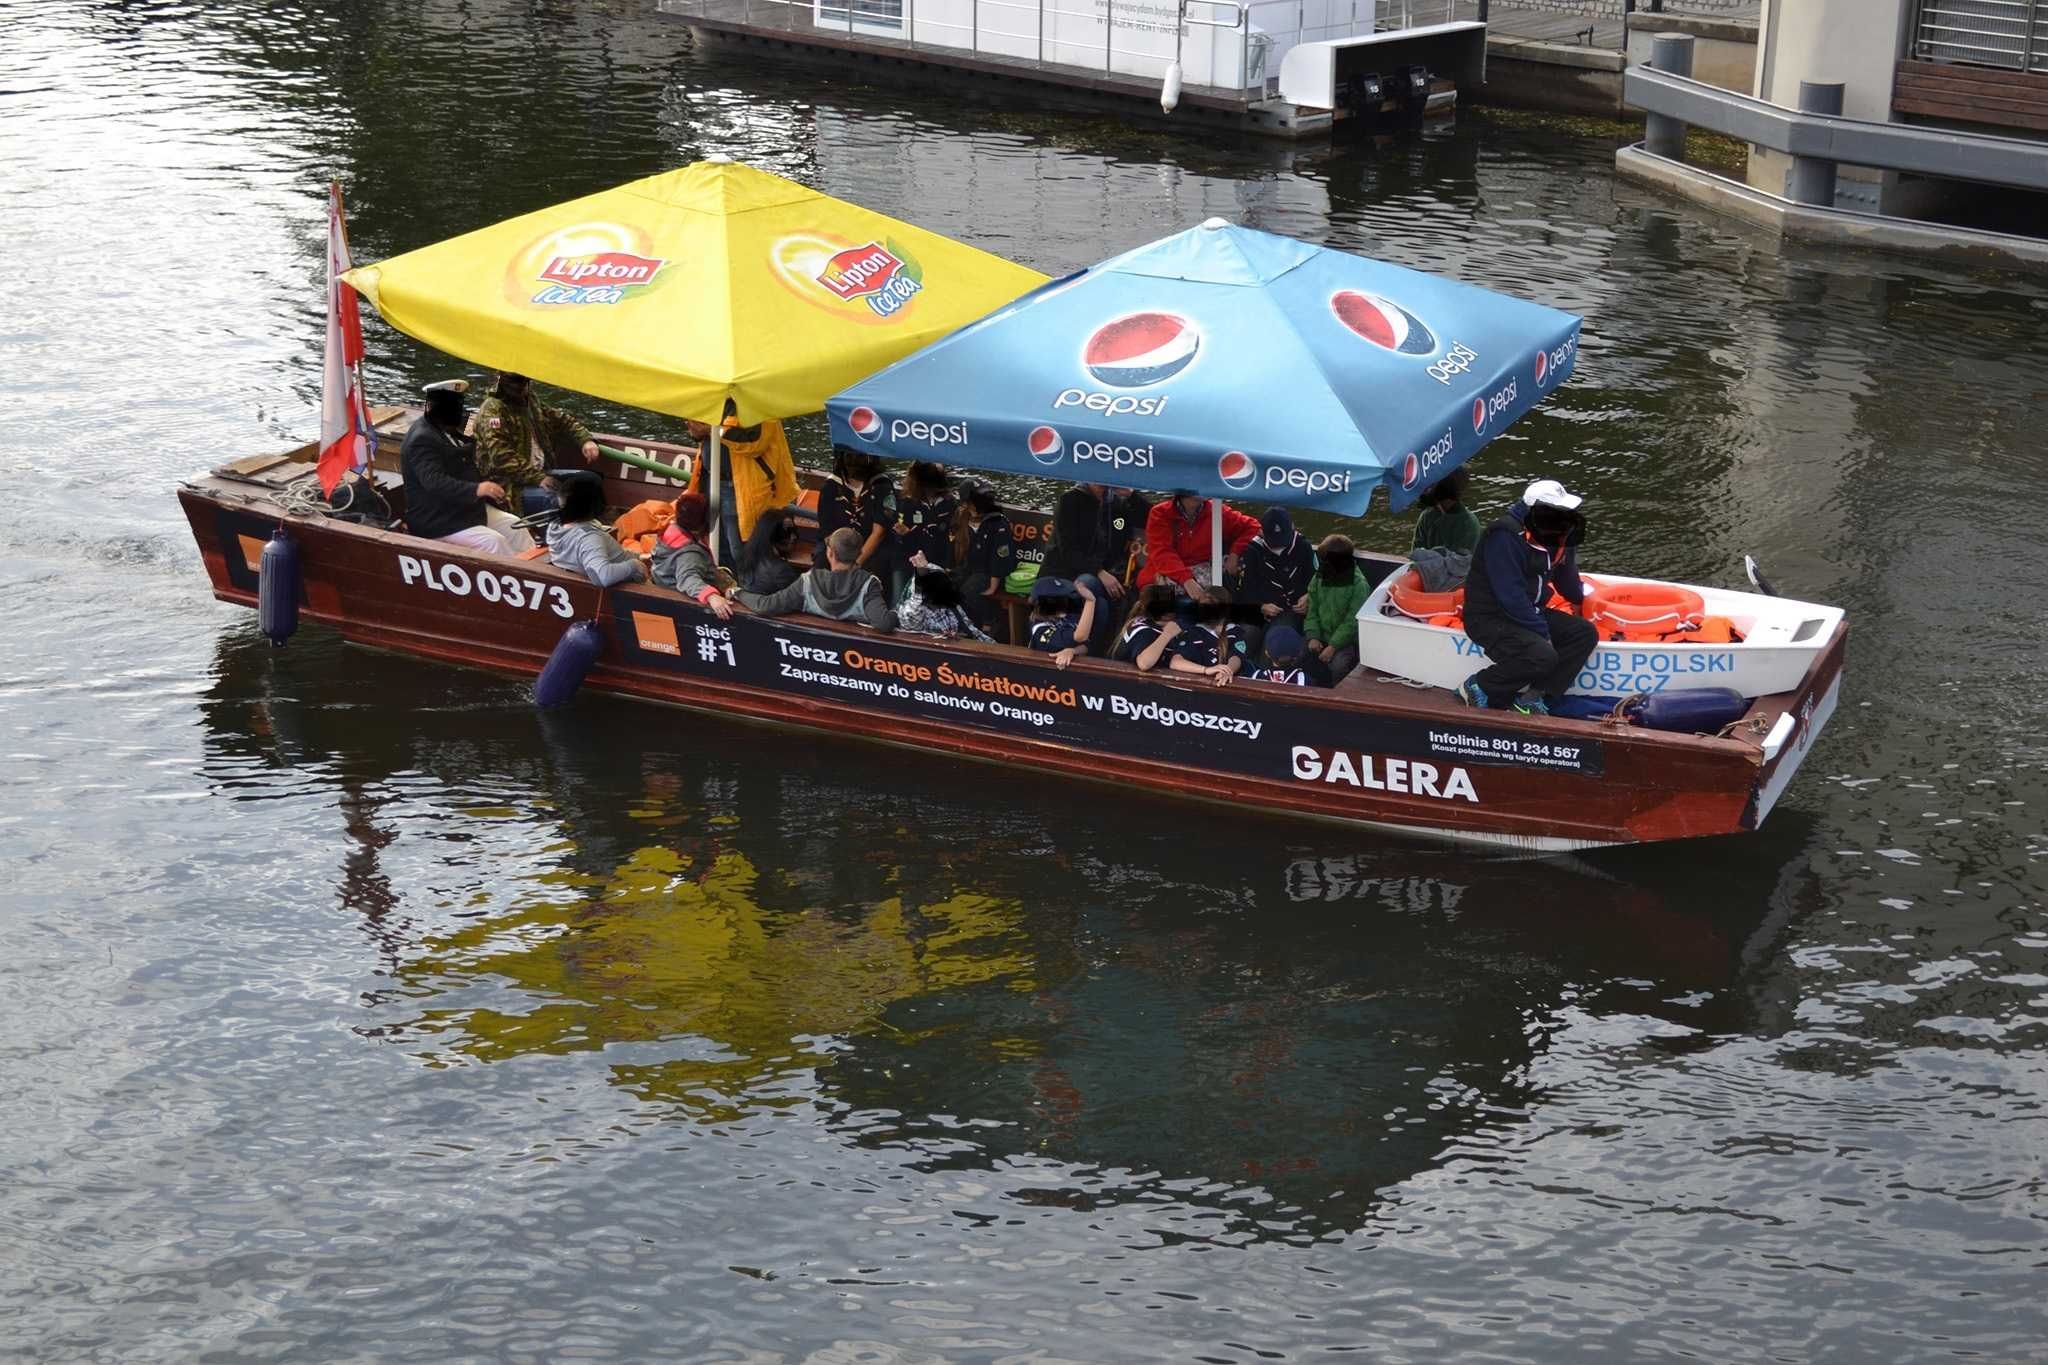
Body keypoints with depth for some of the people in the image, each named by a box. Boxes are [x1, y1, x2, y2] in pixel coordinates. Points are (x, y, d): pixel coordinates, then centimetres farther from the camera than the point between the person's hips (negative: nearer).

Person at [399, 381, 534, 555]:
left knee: (515, 527, -1)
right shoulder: (421, 440, -20)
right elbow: (434, 481, -33)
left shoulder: (449, 430, 12)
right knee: (493, 542, -24)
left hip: (468, 508, 10)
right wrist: (476, 489, -43)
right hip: (438, 522, -10)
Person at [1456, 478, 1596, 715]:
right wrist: (1542, 632, -23)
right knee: (1542, 656, -29)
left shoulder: (1554, 536, 2)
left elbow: (1567, 583, 17)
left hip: (1527, 612, 9)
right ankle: (1478, 689, -7)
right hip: (1489, 618, -9)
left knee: (1585, 633, -4)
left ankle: (1532, 697, -9)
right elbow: (1511, 597, -25)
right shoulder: (1506, 536, -24)